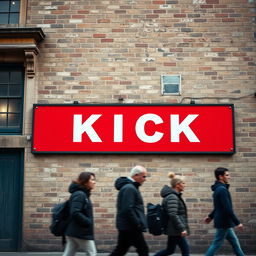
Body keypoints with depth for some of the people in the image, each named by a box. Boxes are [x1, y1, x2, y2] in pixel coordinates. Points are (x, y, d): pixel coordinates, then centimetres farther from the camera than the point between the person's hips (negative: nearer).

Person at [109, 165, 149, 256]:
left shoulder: (130, 187, 16)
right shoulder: (129, 188, -17)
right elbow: (128, 209, -25)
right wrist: (137, 224, -18)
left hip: (126, 226, 10)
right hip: (130, 228, -10)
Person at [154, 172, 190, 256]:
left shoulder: (175, 196, 14)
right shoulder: (172, 197, -18)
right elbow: (173, 215, -25)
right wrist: (182, 228, -25)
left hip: (173, 230, 10)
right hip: (175, 230, -10)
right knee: (185, 249, -2)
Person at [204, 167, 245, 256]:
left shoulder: (218, 189, 12)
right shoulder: (222, 189, -20)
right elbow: (228, 208, -24)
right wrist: (237, 223, -22)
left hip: (225, 222, 10)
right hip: (224, 222, -10)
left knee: (235, 242, 15)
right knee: (216, 244, -1)